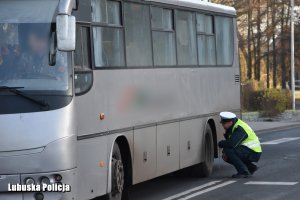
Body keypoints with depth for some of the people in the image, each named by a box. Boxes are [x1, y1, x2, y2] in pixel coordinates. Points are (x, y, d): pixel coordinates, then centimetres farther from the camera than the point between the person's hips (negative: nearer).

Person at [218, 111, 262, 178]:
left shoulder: (239, 129, -23)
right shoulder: (233, 126, 8)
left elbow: (231, 144, -35)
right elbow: (229, 141, 18)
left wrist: (220, 144, -15)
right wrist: (225, 153, 0)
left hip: (253, 153, -10)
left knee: (228, 150, -23)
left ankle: (243, 172, -18)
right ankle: (251, 167, 16)